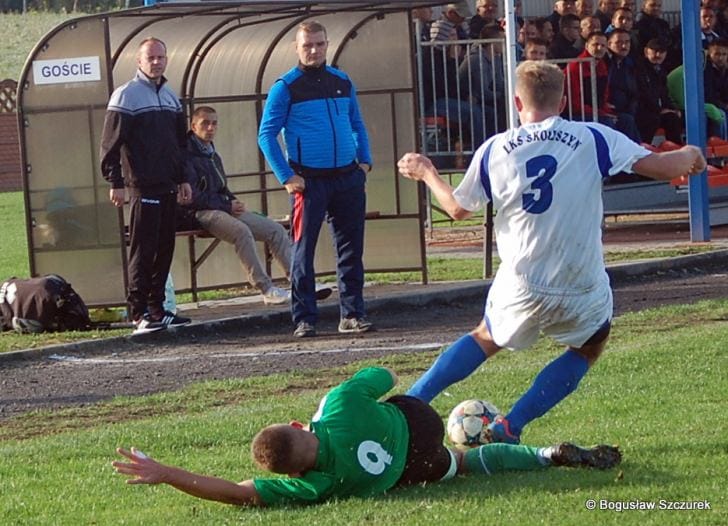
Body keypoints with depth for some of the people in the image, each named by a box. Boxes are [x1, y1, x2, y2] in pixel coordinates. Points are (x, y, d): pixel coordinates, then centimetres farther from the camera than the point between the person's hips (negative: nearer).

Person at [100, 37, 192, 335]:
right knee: (143, 251, -8)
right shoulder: (126, 96, -6)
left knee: (164, 249, 8)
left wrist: (183, 179, 20)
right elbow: (111, 143, -9)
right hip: (142, 185, -8)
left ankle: (156, 310, 13)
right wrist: (115, 183, -14)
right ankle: (139, 313, -8)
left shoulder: (170, 97, 18)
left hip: (167, 186, 8)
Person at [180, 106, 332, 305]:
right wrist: (226, 205, -12)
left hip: (223, 209, 9)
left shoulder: (213, 156, 24)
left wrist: (234, 203, 9)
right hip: (200, 214, -9)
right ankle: (267, 290, -37)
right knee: (241, 231, -36)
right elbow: (191, 196, -14)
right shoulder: (187, 154, -6)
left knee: (276, 230, -4)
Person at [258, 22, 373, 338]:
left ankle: (352, 314, 11)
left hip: (348, 178, 4)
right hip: (309, 181, -4)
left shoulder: (342, 82, 12)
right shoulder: (285, 87, -3)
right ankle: (304, 319, 0)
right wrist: (286, 177, -11)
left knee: (351, 249, 5)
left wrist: (364, 161, 8)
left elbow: (357, 125, 22)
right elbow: (266, 134, -4)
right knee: (303, 250, -3)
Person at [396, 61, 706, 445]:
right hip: (582, 290, -2)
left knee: (485, 340, 31)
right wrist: (689, 155, 16)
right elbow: (662, 167, -7)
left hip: (520, 286, 2)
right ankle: (508, 427, 13)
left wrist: (426, 174, 33)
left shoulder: (495, 150, 1)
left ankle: (410, 403, 21)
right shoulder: (594, 139, -5)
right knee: (587, 348, 26)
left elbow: (458, 209, 14)